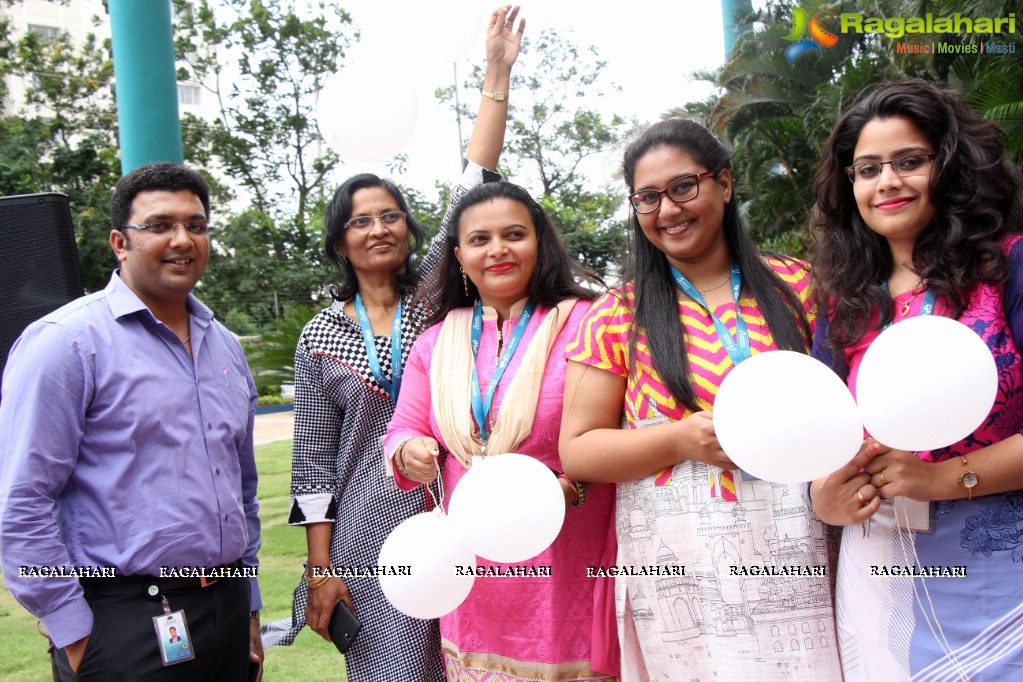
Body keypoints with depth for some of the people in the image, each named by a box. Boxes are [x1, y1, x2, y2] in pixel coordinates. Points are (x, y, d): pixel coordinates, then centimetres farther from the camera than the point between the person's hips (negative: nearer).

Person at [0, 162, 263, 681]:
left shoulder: (226, 347, 11)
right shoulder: (66, 342, -10)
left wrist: (248, 603, 16)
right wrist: (74, 636, -12)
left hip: (227, 613, 6)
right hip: (125, 628, -6)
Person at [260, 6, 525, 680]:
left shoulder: (435, 294, 4)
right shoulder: (321, 334, 3)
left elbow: (472, 193, -6)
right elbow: (314, 460, 3)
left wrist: (497, 74, -11)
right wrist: (320, 568, -2)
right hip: (373, 535, 0)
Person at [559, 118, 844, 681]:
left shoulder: (793, 285, 5)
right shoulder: (617, 315, 0)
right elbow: (576, 450, -1)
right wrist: (682, 439, -15)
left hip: (795, 557, 2)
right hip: (680, 570, -1)